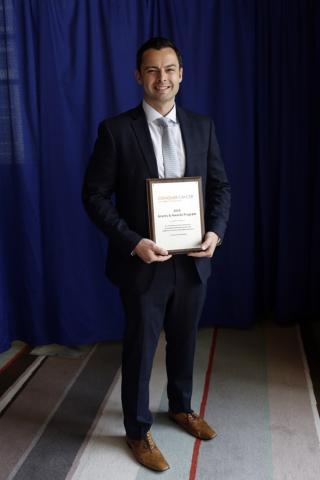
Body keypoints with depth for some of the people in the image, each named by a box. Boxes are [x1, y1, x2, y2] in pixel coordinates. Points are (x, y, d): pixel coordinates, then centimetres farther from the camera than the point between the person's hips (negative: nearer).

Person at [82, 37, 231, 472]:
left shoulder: (202, 127, 3)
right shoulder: (116, 130, -9)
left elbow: (220, 186, 7)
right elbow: (95, 195, -9)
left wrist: (216, 230, -10)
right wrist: (133, 242, -20)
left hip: (192, 260, 4)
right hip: (143, 262, -4)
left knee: (184, 341, 21)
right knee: (140, 349, 11)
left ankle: (181, 407, 46)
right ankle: (138, 431, 31)